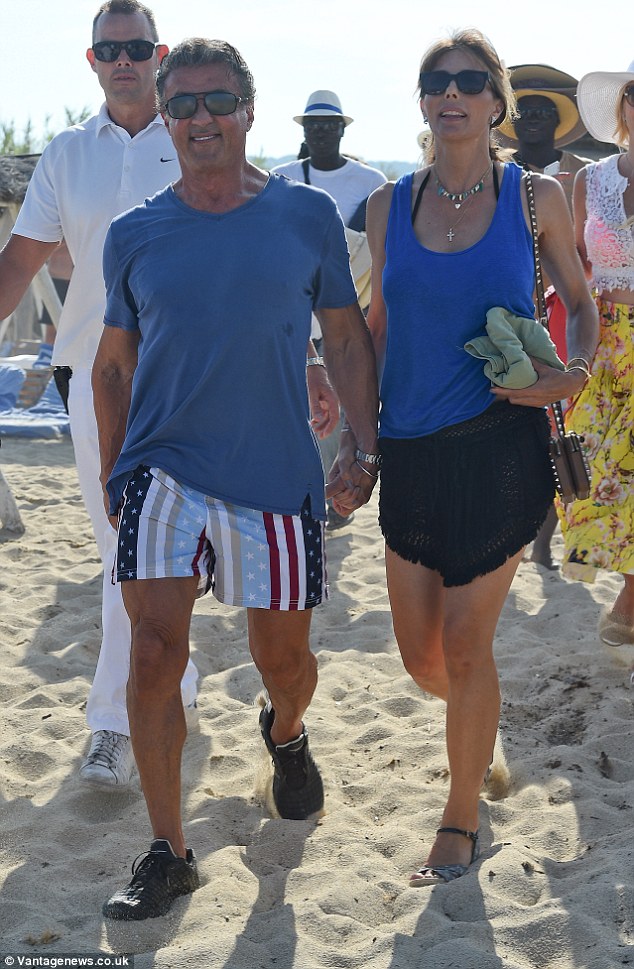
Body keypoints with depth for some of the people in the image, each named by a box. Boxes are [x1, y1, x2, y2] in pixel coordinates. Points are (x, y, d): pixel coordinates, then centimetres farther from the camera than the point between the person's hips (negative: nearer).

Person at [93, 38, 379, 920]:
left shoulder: (307, 216, 1)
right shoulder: (135, 236, 3)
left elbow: (347, 336, 7)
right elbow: (115, 362, 13)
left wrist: (363, 445, -2)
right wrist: (111, 475, 12)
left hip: (279, 479, 0)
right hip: (163, 472, 0)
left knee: (283, 658, 12)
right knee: (155, 657, -9)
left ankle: (285, 734, 49)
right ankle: (168, 854, 5)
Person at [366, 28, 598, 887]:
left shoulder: (535, 197, -1)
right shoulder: (389, 205, 5)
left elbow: (580, 300, 10)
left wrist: (575, 373, -9)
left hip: (500, 446, -3)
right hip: (411, 452, 3)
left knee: (464, 647, -2)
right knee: (420, 657, 8)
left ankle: (461, 822, 19)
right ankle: (479, 725, 44)